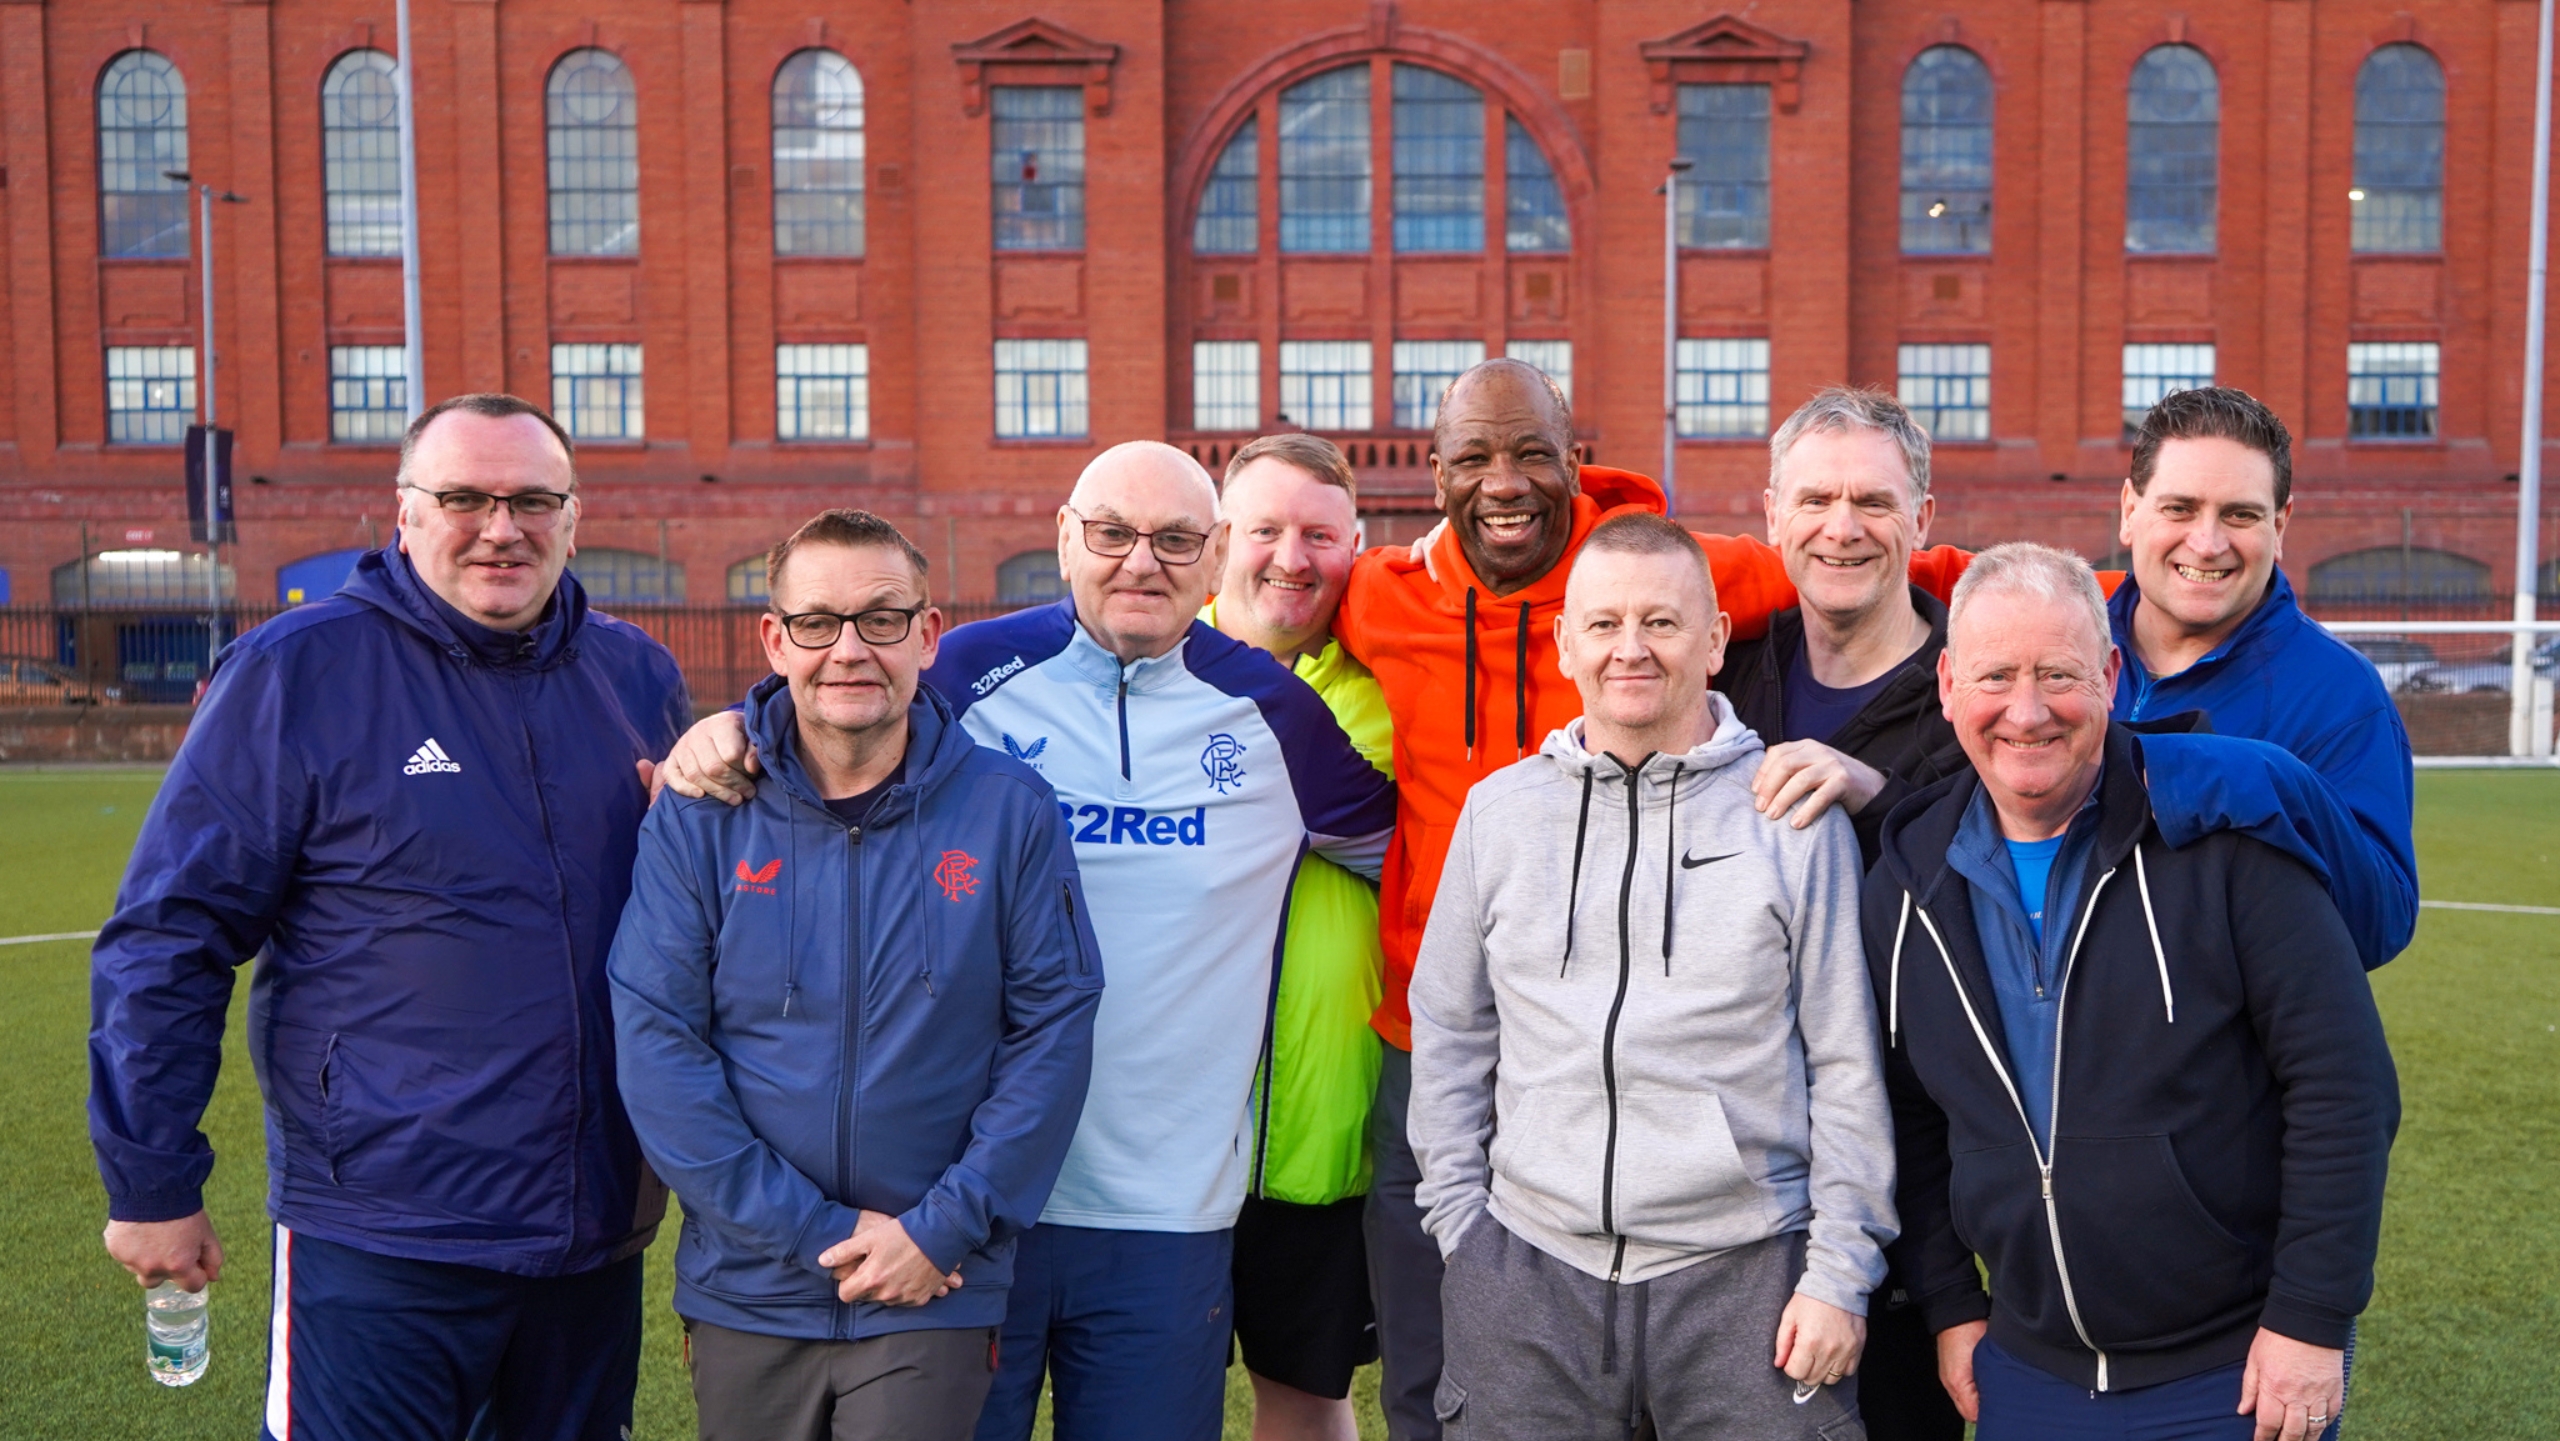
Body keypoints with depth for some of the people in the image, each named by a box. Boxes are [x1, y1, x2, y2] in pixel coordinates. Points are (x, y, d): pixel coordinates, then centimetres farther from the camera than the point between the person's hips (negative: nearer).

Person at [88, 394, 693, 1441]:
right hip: (380, 1245, -5)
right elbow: (165, 940, -6)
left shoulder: (637, 675, 5)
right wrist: (151, 1186, -6)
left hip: (599, 1235, 5)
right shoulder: (297, 670, -8)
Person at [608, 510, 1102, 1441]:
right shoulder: (696, 820, -3)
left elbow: (1053, 1032, -5)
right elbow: (655, 1048, -8)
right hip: (746, 1295, 2)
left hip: (933, 1300, -1)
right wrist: (814, 1232, -12)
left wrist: (945, 1228, -11)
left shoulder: (1011, 811, -4)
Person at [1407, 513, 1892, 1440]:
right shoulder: (1498, 810, 7)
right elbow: (1448, 1034, 11)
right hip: (1526, 1270, 2)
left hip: (1747, 1270, -2)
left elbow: (1847, 1062, 1)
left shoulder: (1795, 816, 0)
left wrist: (1841, 1272, -2)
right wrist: (1460, 1226, 7)